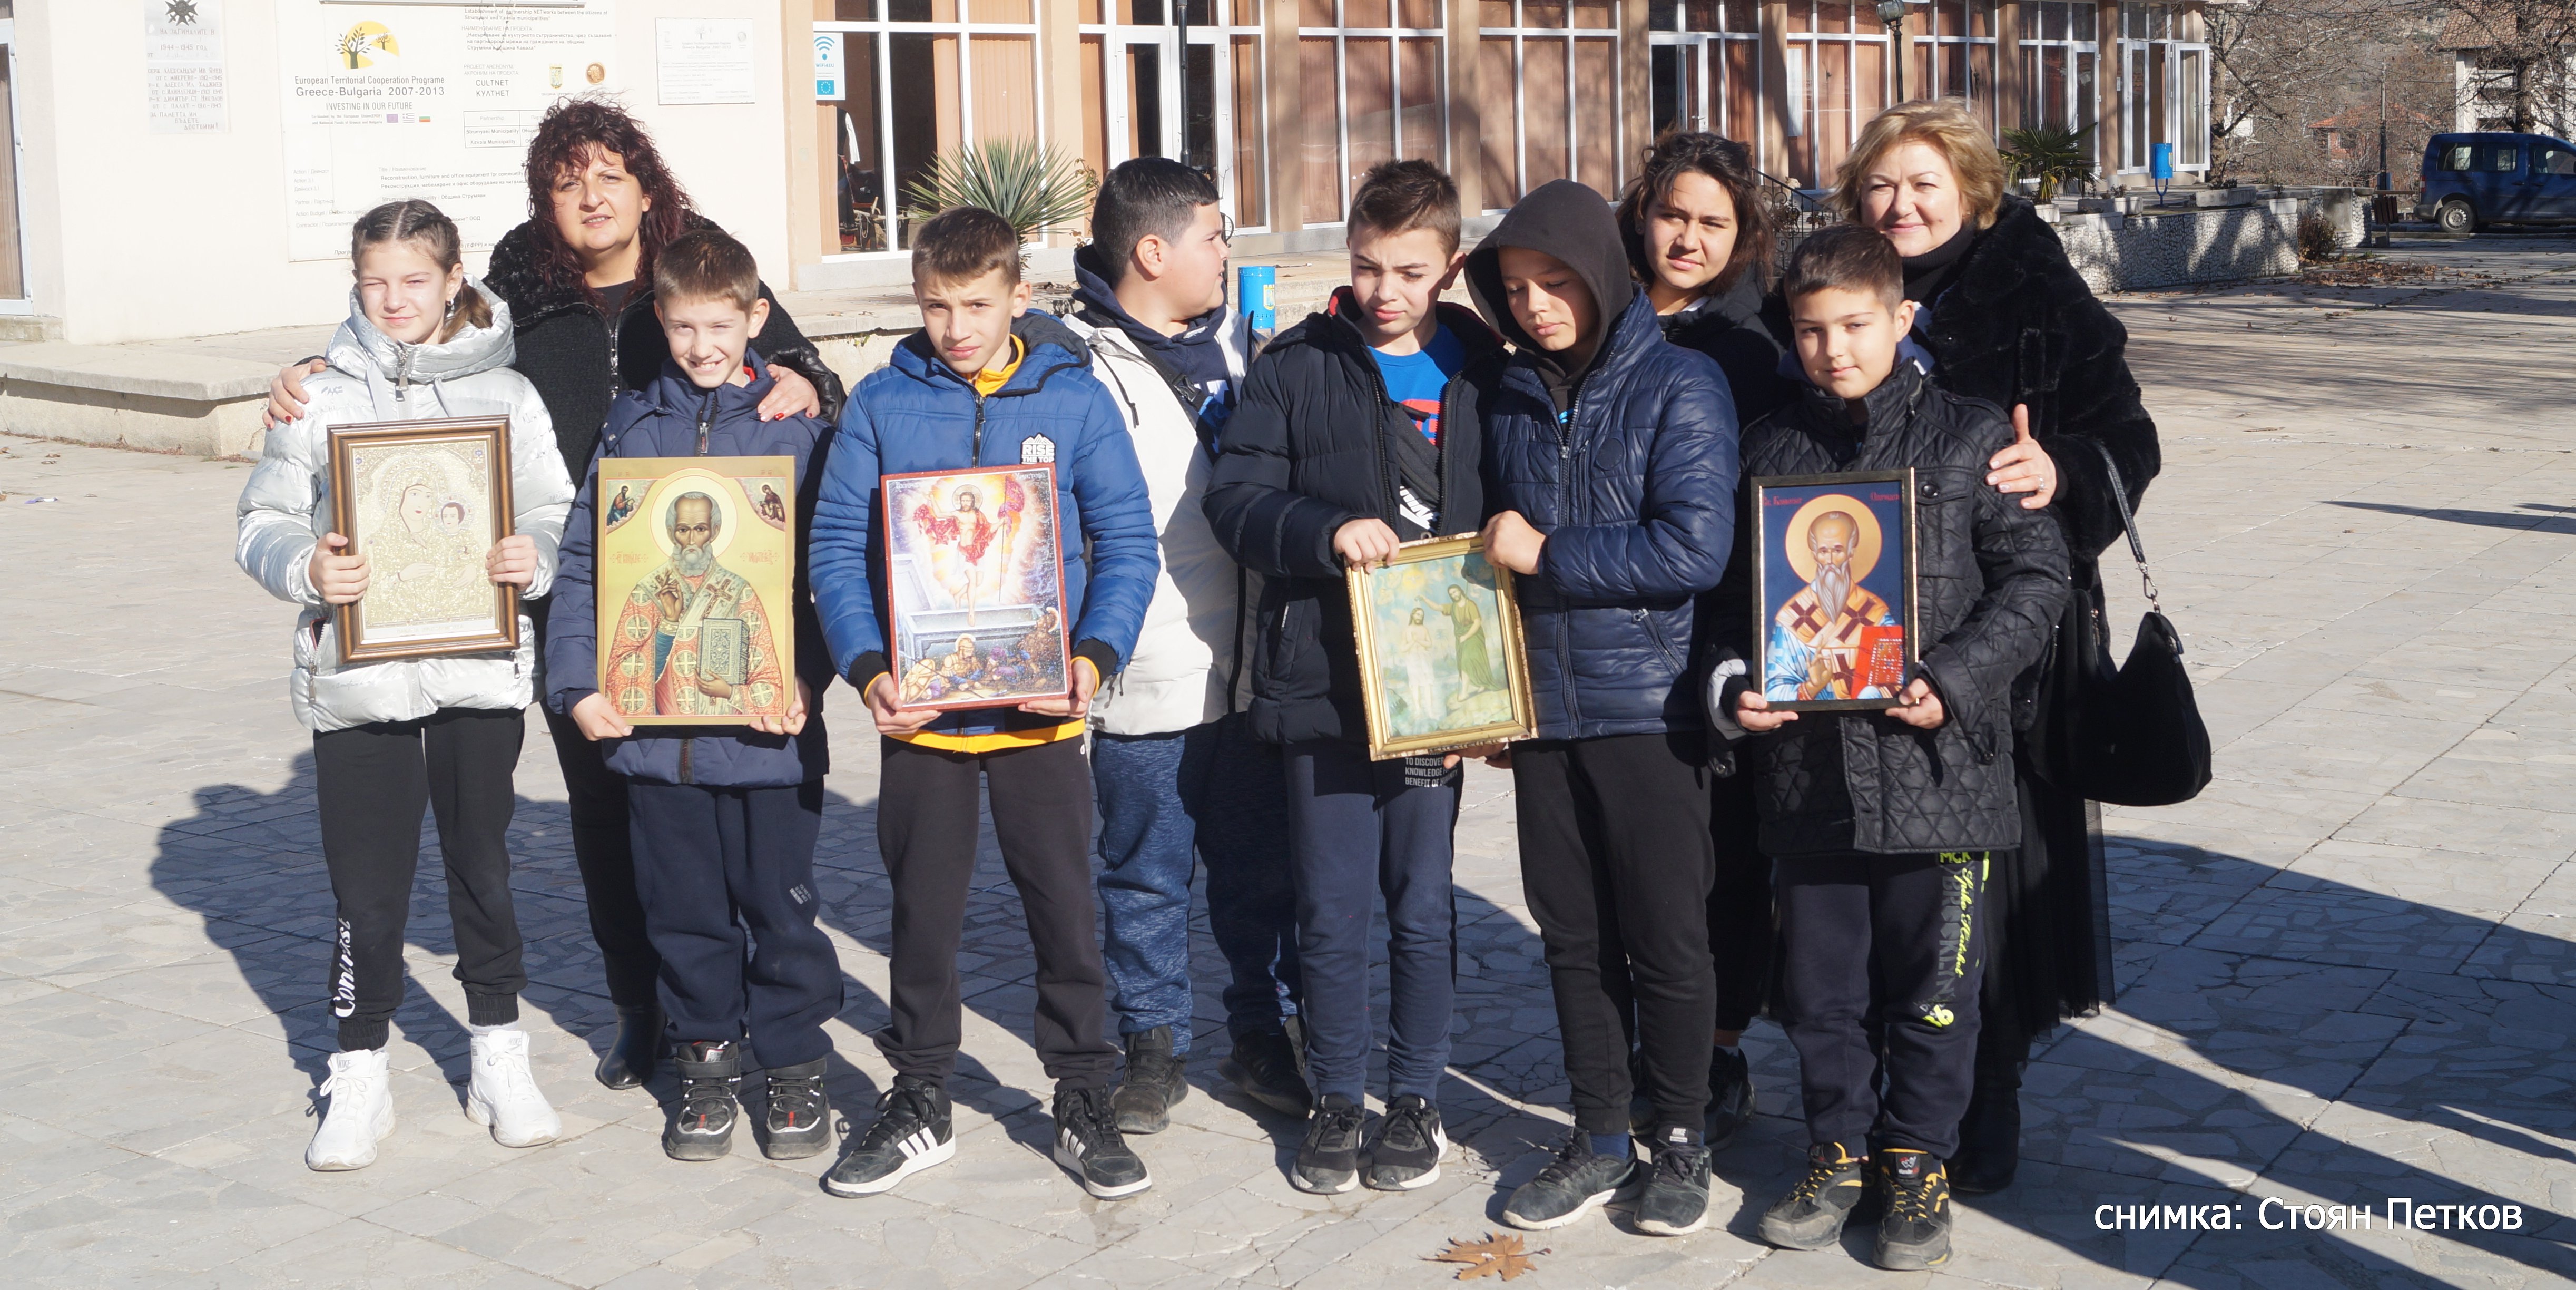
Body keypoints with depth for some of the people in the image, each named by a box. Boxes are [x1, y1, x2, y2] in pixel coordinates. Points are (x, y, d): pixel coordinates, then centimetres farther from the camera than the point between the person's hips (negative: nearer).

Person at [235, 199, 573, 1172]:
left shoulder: (506, 395, 5)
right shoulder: (318, 399, 4)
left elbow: (554, 514, 4)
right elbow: (262, 524, 4)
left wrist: (534, 556, -17)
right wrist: (307, 568, -16)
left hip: (480, 671, 1)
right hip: (355, 678, 0)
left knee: (483, 869, 12)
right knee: (367, 889, 3)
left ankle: (499, 1060, 26)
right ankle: (360, 1077, 17)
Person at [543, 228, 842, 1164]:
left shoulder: (795, 429, -1)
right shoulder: (632, 428, 6)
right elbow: (582, 565, 5)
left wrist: (805, 679, -15)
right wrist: (577, 682, -6)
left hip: (768, 726, -2)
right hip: (653, 722, 2)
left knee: (779, 903, 6)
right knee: (684, 908, 11)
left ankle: (795, 1068, 21)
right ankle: (705, 1063, 25)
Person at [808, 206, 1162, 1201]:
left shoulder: (1074, 400, -2)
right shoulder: (881, 405, 0)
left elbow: (1127, 544, -1)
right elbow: (837, 548, -1)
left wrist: (1096, 655, -15)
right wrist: (868, 666, -13)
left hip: (1040, 707, -1)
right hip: (920, 707, 1)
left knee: (1064, 905, 6)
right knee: (923, 911, 11)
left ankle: (1084, 1102, 20)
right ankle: (919, 1103, 25)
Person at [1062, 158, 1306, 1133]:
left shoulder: (1234, 341, 11)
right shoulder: (1082, 368, -11)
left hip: (1249, 667, 6)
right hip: (1147, 683, -5)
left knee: (1261, 869, 13)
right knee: (1147, 877, 9)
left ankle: (1263, 1035, 27)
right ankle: (1154, 1045, 24)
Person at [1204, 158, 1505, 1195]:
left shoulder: (1482, 373, 6)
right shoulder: (1296, 368, 2)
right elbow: (1235, 498, -2)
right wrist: (1328, 532, -21)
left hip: (1438, 685, 1)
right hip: (1321, 682, -1)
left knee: (1423, 906, 8)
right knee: (1331, 911, 6)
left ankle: (1416, 1099, 24)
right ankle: (1337, 1100, 22)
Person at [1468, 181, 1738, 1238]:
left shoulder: (1679, 386, -7)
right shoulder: (1513, 401, 10)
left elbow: (1695, 548, -16)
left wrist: (1547, 554, -13)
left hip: (1649, 711, -5)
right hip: (1541, 710, 5)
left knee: (1666, 938, 3)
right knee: (1575, 937, 10)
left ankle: (1680, 1140, 19)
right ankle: (1599, 1139, 22)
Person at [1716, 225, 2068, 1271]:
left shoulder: (1968, 438, -2)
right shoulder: (1770, 448, 8)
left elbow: (2035, 575, -2)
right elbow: (1734, 588, 14)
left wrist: (1957, 679, -14)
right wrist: (1736, 686, -3)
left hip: (1936, 763, -3)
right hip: (1807, 764, 3)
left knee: (1930, 984, 6)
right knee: (1821, 982, 12)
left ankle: (1917, 1164, 23)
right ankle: (1839, 1153, 29)